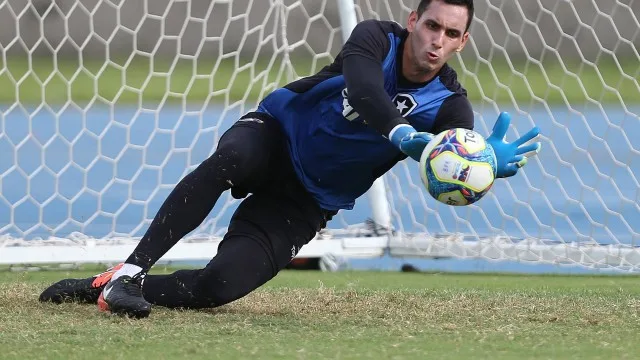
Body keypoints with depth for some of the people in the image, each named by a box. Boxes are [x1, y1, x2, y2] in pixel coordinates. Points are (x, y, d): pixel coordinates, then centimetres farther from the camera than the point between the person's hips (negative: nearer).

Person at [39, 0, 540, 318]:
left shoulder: (448, 106, -12)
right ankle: (129, 271, -37)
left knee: (217, 288, -20)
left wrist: (489, 165, -57)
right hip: (275, 134, -2)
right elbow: (363, 89, -39)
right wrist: (402, 134, -59)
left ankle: (103, 288, -2)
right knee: (227, 162, -40)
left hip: (307, 203, 2)